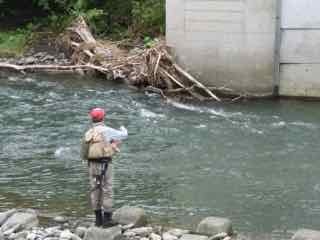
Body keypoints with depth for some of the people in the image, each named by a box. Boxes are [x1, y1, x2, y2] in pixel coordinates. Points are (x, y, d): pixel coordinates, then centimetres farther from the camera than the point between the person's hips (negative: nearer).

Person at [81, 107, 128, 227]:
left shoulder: (88, 133, 9)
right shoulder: (106, 130, -8)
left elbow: (84, 154, 14)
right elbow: (123, 136, 3)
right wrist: (123, 129, 26)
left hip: (92, 165, 5)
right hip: (105, 165, -5)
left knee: (95, 190, 10)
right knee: (107, 191, -1)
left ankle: (98, 219, 13)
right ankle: (107, 219, -1)